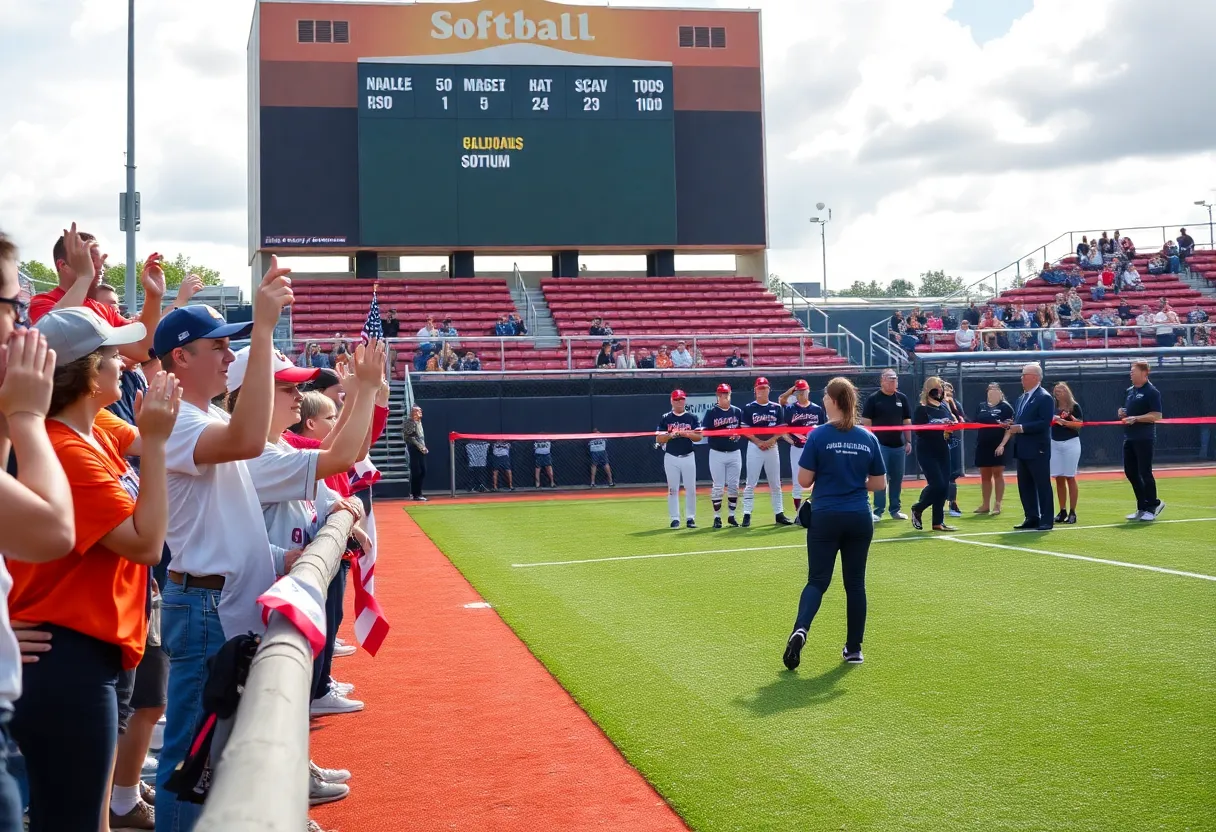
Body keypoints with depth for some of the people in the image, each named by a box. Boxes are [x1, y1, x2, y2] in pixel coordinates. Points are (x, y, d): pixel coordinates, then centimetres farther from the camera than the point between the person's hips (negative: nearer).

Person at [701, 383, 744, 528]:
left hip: (734, 453, 3)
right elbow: (704, 431, -6)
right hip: (717, 453, -3)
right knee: (717, 487, -1)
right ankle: (717, 517, 6)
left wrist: (738, 434, -13)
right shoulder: (711, 412, -2)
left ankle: (731, 515, 16)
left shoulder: (737, 411, 8)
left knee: (734, 486, 6)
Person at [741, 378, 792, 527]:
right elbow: (745, 430, -3)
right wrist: (759, 442, -15)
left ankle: (779, 514, 12)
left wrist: (771, 440, -12)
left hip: (772, 447, 3)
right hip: (754, 446, -2)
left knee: (775, 483, 6)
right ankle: (747, 515, -2)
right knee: (751, 483, -4)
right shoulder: (748, 408, 1)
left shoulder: (777, 408, 8)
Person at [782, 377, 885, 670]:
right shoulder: (868, 438, 2)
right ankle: (854, 648, 15)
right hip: (859, 518, 2)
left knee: (817, 580, 4)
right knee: (855, 582, 11)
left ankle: (800, 630, -20)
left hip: (825, 517, -2)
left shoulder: (818, 436, -8)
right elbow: (879, 482, 7)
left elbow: (804, 481, -6)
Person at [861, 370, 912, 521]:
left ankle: (895, 510, 15)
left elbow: (907, 422, 13)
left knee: (897, 479, 7)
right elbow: (866, 422, -5)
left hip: (898, 445, 4)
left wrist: (908, 442, 8)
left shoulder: (902, 398, 9)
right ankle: (878, 511, -2)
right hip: (880, 445, -4)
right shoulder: (873, 399, -3)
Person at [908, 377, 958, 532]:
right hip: (927, 452, -6)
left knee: (944, 486, 3)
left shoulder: (946, 407, 11)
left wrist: (951, 425, -12)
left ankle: (938, 522, 11)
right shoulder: (922, 409, -8)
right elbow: (919, 430, -19)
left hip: (943, 451, 6)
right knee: (937, 484, -14)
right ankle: (917, 509, 11)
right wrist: (940, 428, -24)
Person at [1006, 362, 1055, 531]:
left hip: (1037, 449, -9)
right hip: (1022, 449, 9)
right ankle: (1032, 518, 17)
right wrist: (1013, 424, 2)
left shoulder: (1044, 397, -11)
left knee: (1042, 485, -2)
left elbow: (1044, 422, -20)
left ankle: (1046, 520, 3)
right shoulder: (1022, 397, 16)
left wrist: (1021, 428, -21)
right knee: (1024, 485, 10)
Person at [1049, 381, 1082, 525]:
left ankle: (1072, 512, 0)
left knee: (1070, 478, -4)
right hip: (1055, 444, 4)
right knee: (1058, 478, 4)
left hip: (1071, 443, -4)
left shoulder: (1074, 406, -2)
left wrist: (1064, 422, -20)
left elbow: (1079, 425, -9)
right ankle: (1062, 511, 11)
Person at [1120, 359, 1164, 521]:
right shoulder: (1130, 391, 16)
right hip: (1129, 438, 9)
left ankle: (1152, 506, 8)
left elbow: (1156, 416, -16)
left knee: (1145, 472, -5)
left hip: (1144, 439, -9)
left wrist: (1135, 418, -23)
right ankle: (1142, 507, 18)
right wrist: (1123, 414, 5)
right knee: (1130, 472, 9)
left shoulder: (1152, 392, -10)